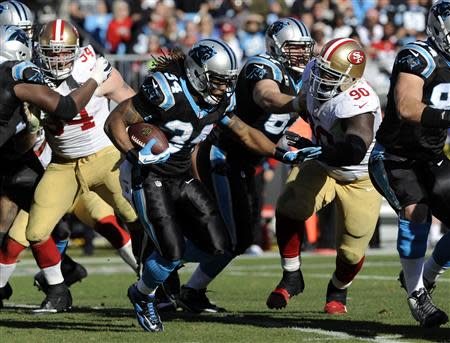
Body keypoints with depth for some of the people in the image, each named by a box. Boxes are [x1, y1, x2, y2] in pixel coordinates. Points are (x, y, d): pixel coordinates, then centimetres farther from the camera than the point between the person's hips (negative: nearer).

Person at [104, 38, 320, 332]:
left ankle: (165, 260, 23)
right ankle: (142, 295, 16)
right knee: (172, 251, -14)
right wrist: (135, 156, -32)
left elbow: (245, 132, 13)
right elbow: (115, 122, -19)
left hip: (184, 178, 7)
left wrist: (285, 155, 4)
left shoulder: (220, 99, -2)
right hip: (151, 179, -7)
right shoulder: (166, 92, -23)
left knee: (217, 246, -3)